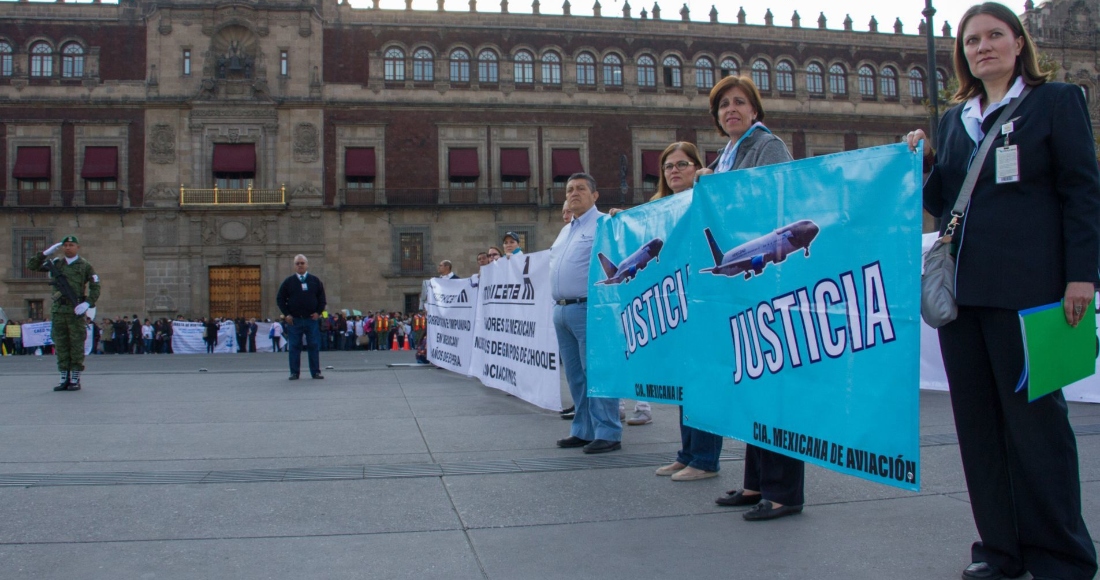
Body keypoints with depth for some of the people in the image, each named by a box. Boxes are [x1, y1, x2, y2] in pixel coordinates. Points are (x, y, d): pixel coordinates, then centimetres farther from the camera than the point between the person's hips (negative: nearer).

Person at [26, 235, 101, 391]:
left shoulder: (85, 266, 4)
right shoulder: (56, 264, 13)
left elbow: (95, 287, 0)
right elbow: (31, 266, 13)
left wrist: (87, 303, -14)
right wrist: (46, 253, 2)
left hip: (76, 311, -4)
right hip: (58, 310, 4)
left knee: (76, 346, -1)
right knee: (60, 346, 5)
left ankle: (75, 379, 3)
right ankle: (64, 379, 11)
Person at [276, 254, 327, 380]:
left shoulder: (315, 281, 7)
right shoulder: (288, 281, 5)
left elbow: (322, 298, 11)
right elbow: (280, 299, 7)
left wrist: (318, 312, -2)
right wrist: (286, 314, -3)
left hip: (312, 319, 0)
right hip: (294, 320, 0)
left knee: (314, 346, 1)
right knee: (294, 347, 2)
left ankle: (316, 372, 6)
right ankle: (294, 373, 7)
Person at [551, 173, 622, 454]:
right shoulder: (565, 231, 22)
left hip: (588, 308, -9)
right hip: (562, 309, 9)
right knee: (575, 376, 12)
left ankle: (607, 433, -2)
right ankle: (583, 431, 19)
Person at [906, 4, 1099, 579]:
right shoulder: (953, 120, 17)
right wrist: (921, 163, 0)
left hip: (1026, 286, -5)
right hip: (962, 287, 6)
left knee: (1034, 415, -1)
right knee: (977, 418, 7)